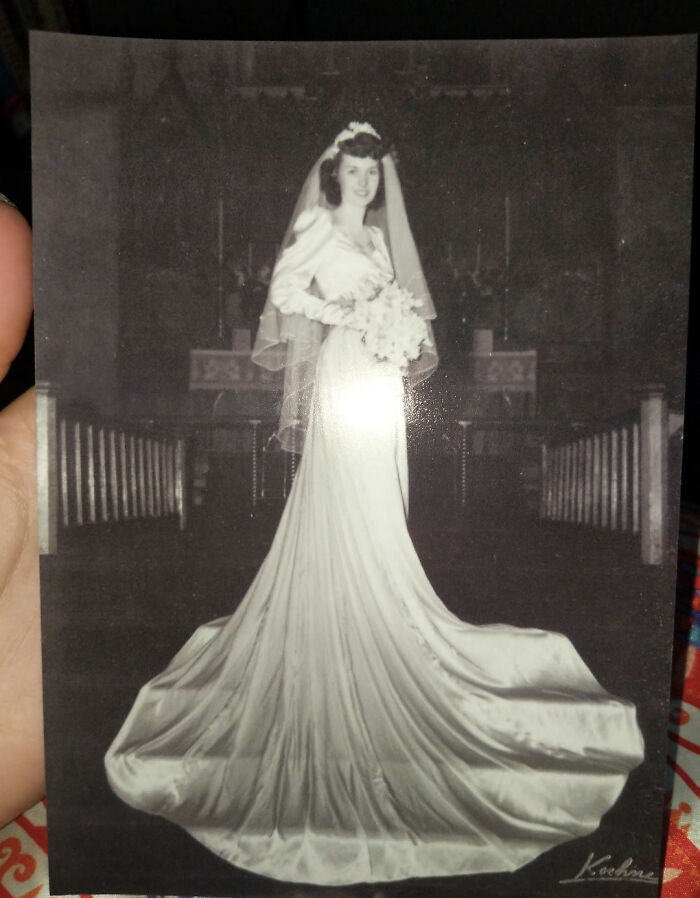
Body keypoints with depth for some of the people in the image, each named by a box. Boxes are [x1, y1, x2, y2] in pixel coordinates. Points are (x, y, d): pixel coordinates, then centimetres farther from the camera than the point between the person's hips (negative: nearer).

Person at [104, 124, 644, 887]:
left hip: (382, 379, 7)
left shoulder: (378, 234, 21)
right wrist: (344, 315, -15)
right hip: (344, 375, -7)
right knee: (343, 506, -6)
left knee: (377, 505, 9)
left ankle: (372, 613, 21)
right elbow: (284, 288, -11)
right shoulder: (320, 226, 0)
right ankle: (343, 626, 4)